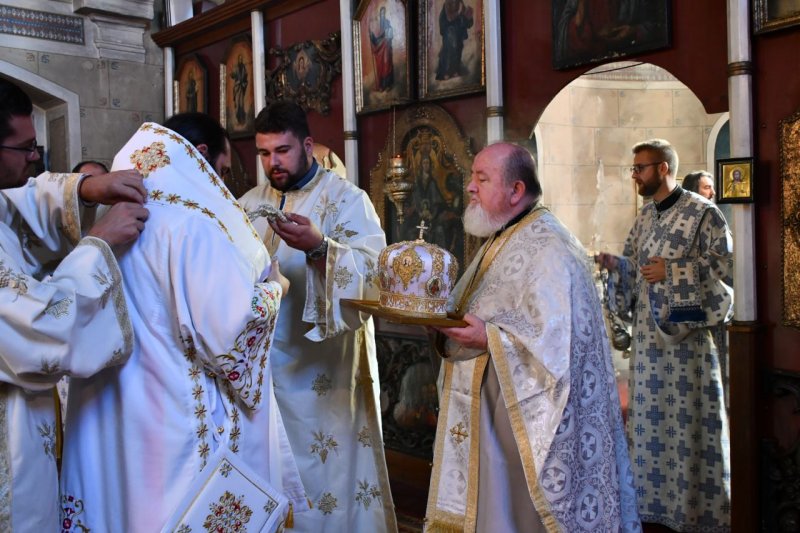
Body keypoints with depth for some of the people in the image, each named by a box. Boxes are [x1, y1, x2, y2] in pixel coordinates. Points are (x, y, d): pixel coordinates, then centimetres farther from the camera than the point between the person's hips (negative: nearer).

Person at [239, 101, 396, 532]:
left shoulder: (347, 199, -4)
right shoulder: (250, 203, 12)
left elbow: (374, 270, -18)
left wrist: (319, 247, -32)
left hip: (324, 366, -4)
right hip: (261, 360, 5)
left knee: (326, 469, 3)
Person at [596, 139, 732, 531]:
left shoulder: (703, 212, -8)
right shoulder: (645, 217, 13)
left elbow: (726, 265, -12)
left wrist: (671, 270, -19)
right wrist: (615, 263, -2)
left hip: (689, 332, -6)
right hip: (649, 333, 7)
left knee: (690, 420, 0)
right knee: (650, 419, 11)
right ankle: (657, 500, 25)